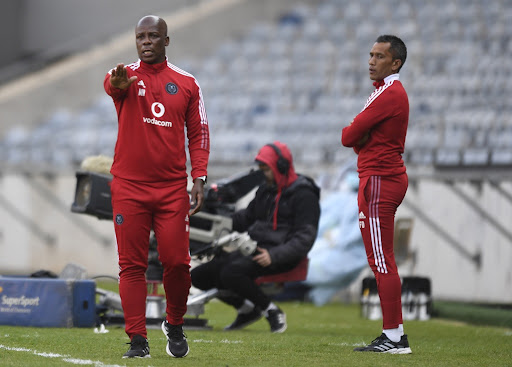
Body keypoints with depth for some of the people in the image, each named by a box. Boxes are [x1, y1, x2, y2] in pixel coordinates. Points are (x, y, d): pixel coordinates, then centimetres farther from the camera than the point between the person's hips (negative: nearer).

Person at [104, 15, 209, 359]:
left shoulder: (187, 83, 9)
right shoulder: (126, 75, 2)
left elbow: (198, 133, 11)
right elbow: (112, 84, -23)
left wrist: (199, 179, 0)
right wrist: (118, 83, -49)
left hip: (173, 188, 1)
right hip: (129, 186, -1)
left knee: (177, 262, -3)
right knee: (132, 265, -1)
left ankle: (175, 326, 21)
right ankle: (138, 340, 3)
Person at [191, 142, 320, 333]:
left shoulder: (303, 195, -7)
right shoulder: (266, 190, 19)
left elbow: (304, 238, -14)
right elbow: (247, 217, 25)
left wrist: (274, 256, -25)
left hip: (280, 256, -9)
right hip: (253, 249, 9)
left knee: (230, 273, -34)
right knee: (199, 275, -2)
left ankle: (272, 311, -15)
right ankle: (247, 309, 12)